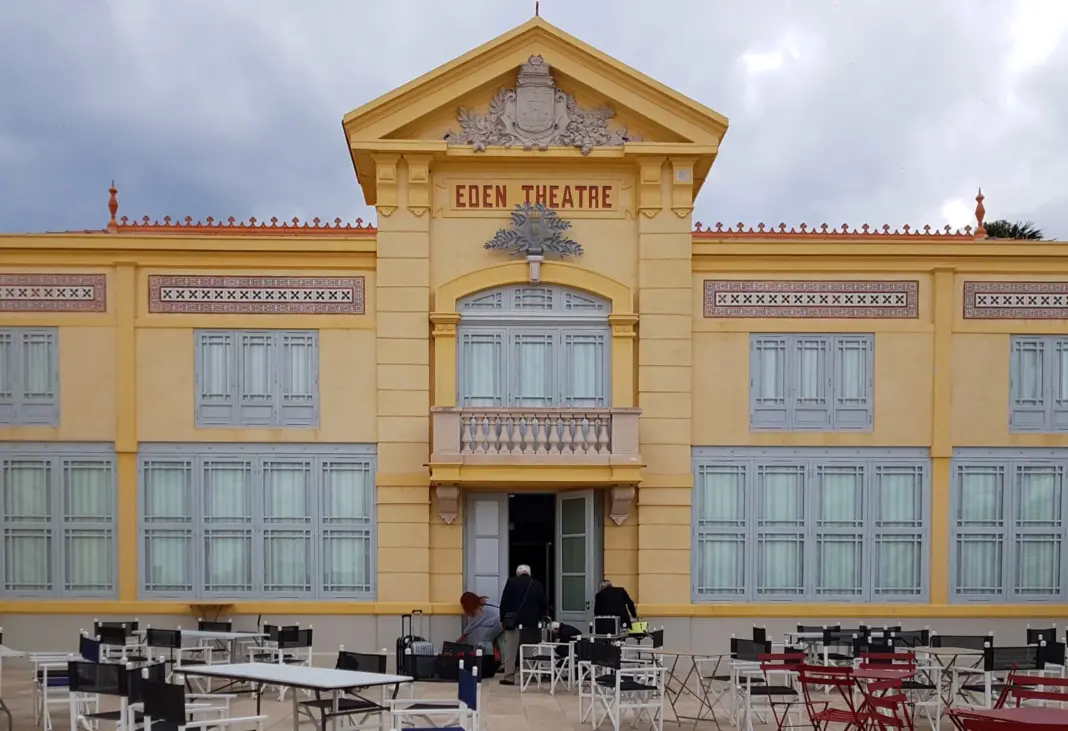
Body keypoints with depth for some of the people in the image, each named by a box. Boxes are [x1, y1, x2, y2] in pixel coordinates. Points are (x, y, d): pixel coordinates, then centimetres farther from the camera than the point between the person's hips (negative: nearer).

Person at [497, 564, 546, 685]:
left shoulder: (512, 582, 2)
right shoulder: (538, 585, 9)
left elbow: (504, 602, -2)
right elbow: (542, 605, 11)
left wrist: (503, 619, 5)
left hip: (513, 621, -2)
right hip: (531, 623, 2)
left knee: (511, 650, 0)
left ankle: (509, 677, -3)